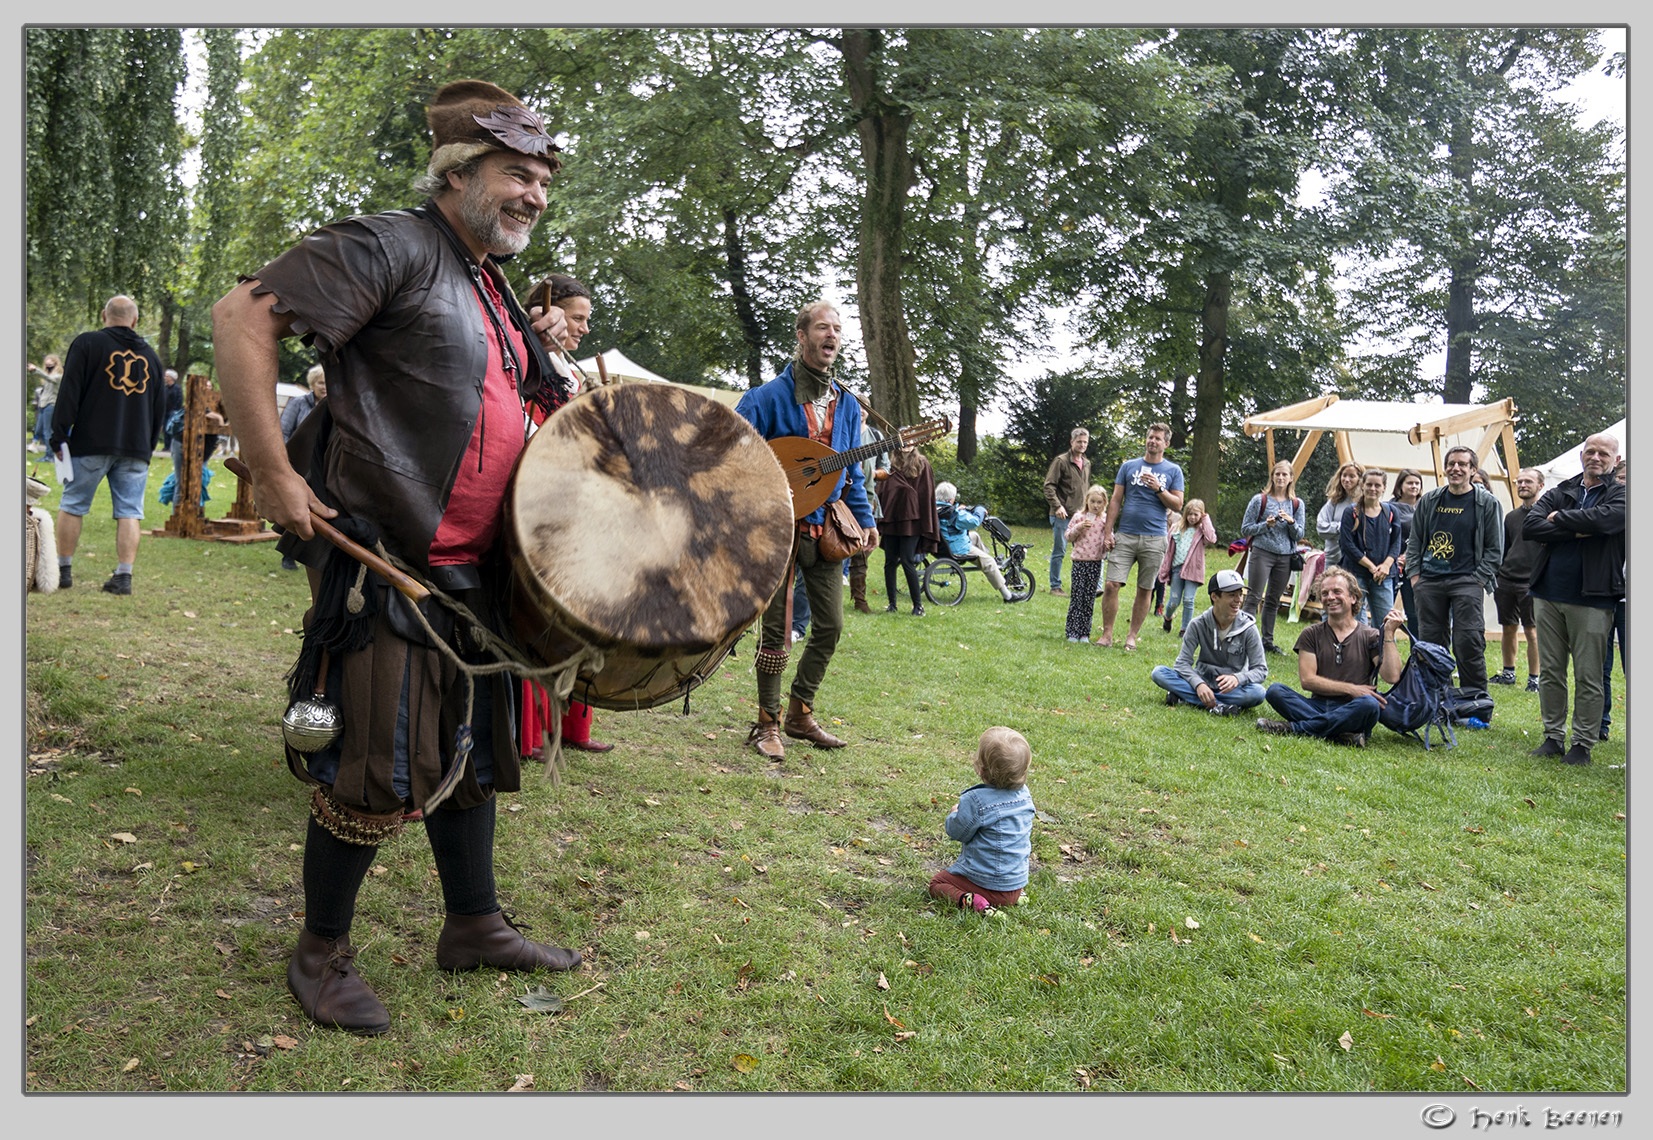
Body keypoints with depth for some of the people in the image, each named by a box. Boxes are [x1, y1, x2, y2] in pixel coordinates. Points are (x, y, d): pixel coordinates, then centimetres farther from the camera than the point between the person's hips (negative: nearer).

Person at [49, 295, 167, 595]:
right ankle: (124, 576, -4)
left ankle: (63, 570, 13)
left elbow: (69, 393, -5)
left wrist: (59, 435, -1)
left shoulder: (87, 343, 1)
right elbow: (160, 407, 17)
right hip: (137, 447, 3)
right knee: (129, 512, 1)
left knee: (72, 505, 9)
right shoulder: (150, 355, 14)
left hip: (91, 444, -2)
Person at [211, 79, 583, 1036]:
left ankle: (475, 925, 31)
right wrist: (272, 472, -21)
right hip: (383, 561, -9)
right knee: (381, 766, -3)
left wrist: (540, 354, 11)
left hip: (473, 570, 9)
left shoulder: (495, 291, 17)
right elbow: (244, 316, -17)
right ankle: (324, 955, 18)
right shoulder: (392, 248, -10)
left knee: (474, 746, 15)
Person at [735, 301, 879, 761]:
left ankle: (800, 714, 24)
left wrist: (865, 519, 11)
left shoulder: (847, 404, 12)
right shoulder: (769, 397, -7)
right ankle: (768, 724, 11)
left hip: (826, 527, 6)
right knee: (777, 629, -2)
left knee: (830, 625, 8)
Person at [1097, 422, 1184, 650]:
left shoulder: (1173, 471, 8)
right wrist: (1107, 533, 0)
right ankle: (1107, 634, 0)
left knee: (1144, 590, 5)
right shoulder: (1128, 466, 10)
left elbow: (1177, 505, 3)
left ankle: (1132, 636, 14)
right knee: (1111, 585, -9)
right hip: (1125, 536, 0)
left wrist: (1158, 488, -12)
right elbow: (1116, 500, 8)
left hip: (1154, 539, 0)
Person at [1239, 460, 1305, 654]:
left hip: (1285, 557, 4)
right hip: (1262, 553, -4)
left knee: (1273, 600, 11)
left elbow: (1299, 536, 6)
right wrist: (1266, 525, -15)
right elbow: (1245, 529, -1)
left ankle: (1268, 641, 18)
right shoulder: (1260, 500, -1)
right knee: (1254, 597, -9)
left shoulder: (1297, 504, 8)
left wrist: (1291, 522, -12)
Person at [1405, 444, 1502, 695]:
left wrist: (1479, 580, -6)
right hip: (1429, 581, 4)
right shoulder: (1428, 501, 12)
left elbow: (1494, 549, 4)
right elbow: (1414, 541, 17)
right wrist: (1415, 575, 6)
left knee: (1469, 645, -10)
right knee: (1430, 643, 7)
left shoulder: (1487, 503, 3)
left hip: (1467, 582, -4)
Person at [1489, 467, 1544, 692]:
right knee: (1508, 628, 12)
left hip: (1531, 583, -6)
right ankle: (1508, 673, 24)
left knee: (1532, 631, -2)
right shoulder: (1512, 516, 14)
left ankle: (1534, 678, 6)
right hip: (1506, 581, 6)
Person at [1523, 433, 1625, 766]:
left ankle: (1583, 744, 8)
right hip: (1548, 595, 4)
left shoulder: (1621, 495, 0)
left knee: (1588, 677, 1)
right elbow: (1530, 528, -5)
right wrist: (1576, 530, -15)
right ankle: (1553, 737, 18)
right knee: (1550, 673, 9)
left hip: (1592, 600, -4)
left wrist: (1559, 518, -7)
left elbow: (1602, 519, -22)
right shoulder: (1559, 493, 11)